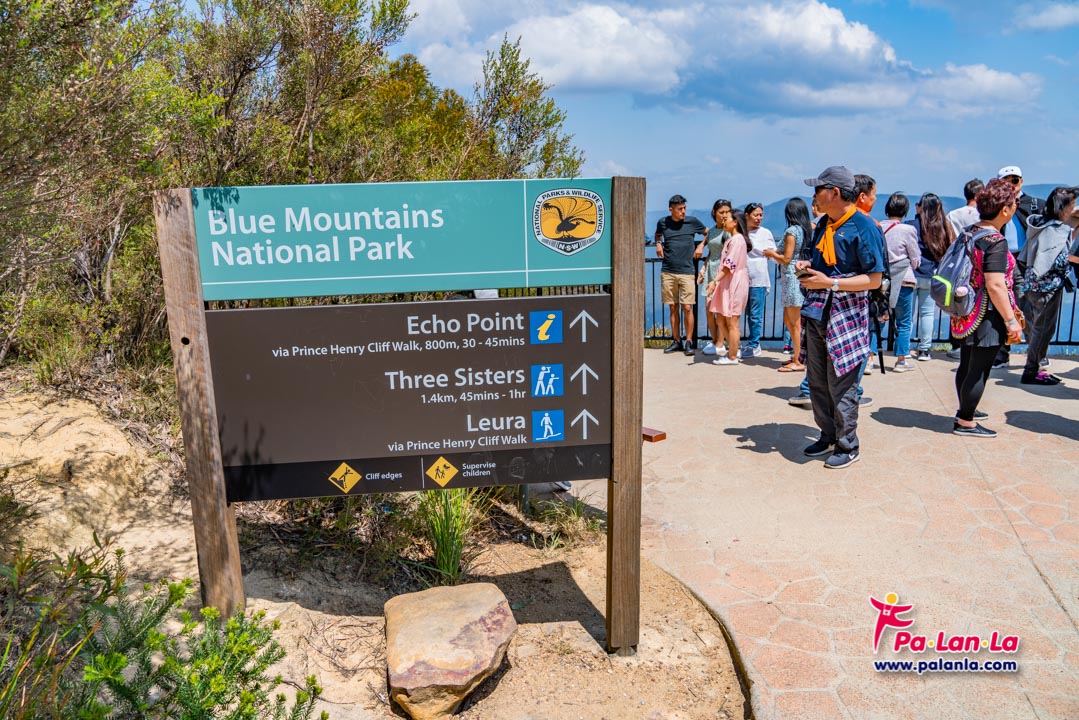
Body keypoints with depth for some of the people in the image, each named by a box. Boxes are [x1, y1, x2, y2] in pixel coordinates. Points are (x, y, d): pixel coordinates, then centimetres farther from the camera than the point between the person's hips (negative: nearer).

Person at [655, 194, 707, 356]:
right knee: (673, 308, 7)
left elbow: (708, 233, 19)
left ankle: (689, 342, 3)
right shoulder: (663, 222, 6)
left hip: (686, 271, -2)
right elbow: (658, 234, 28)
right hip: (667, 271, 2)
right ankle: (676, 341, 15)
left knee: (687, 308, -6)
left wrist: (701, 245, 4)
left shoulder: (692, 221, 2)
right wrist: (658, 243, 8)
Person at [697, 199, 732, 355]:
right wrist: (703, 268, 14)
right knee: (708, 309, 7)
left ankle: (719, 344, 4)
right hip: (710, 269, 7)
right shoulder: (711, 231, 15)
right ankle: (713, 340, 19)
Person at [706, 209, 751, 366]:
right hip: (726, 284, 10)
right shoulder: (730, 240, 18)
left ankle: (732, 357, 5)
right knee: (722, 319, 13)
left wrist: (715, 281, -26)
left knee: (731, 322, -3)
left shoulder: (737, 239, -14)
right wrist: (716, 281, 19)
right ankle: (733, 349, 24)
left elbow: (730, 265, -22)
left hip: (735, 284, -10)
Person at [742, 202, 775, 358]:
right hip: (744, 278, 4)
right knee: (749, 313, 12)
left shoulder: (765, 233, 1)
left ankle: (753, 346, 5)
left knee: (756, 315, -2)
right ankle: (753, 343, 22)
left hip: (759, 279, -4)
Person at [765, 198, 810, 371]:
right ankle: (798, 355, 21)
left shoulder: (792, 231, -13)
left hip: (792, 277, -8)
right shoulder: (808, 230, 10)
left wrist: (772, 253, 2)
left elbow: (786, 259, -14)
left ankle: (797, 362, 3)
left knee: (795, 323, -2)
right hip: (804, 276, 8)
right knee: (788, 320, 17)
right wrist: (778, 253, 18)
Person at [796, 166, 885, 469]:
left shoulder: (864, 227, -13)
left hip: (846, 316, -8)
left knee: (841, 384, -1)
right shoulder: (824, 224, 12)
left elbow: (873, 279, -15)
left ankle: (847, 446, 14)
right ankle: (828, 435, 29)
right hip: (817, 313, 8)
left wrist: (829, 283, -22)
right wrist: (807, 266, 4)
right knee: (817, 381, 14)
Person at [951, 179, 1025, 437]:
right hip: (987, 316, -9)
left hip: (965, 313, 9)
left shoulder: (969, 233, 6)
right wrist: (1011, 321, -19)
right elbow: (995, 285, -24)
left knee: (967, 364, 20)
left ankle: (966, 410, 36)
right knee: (979, 369, 1)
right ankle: (965, 422, 10)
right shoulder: (996, 242, -20)